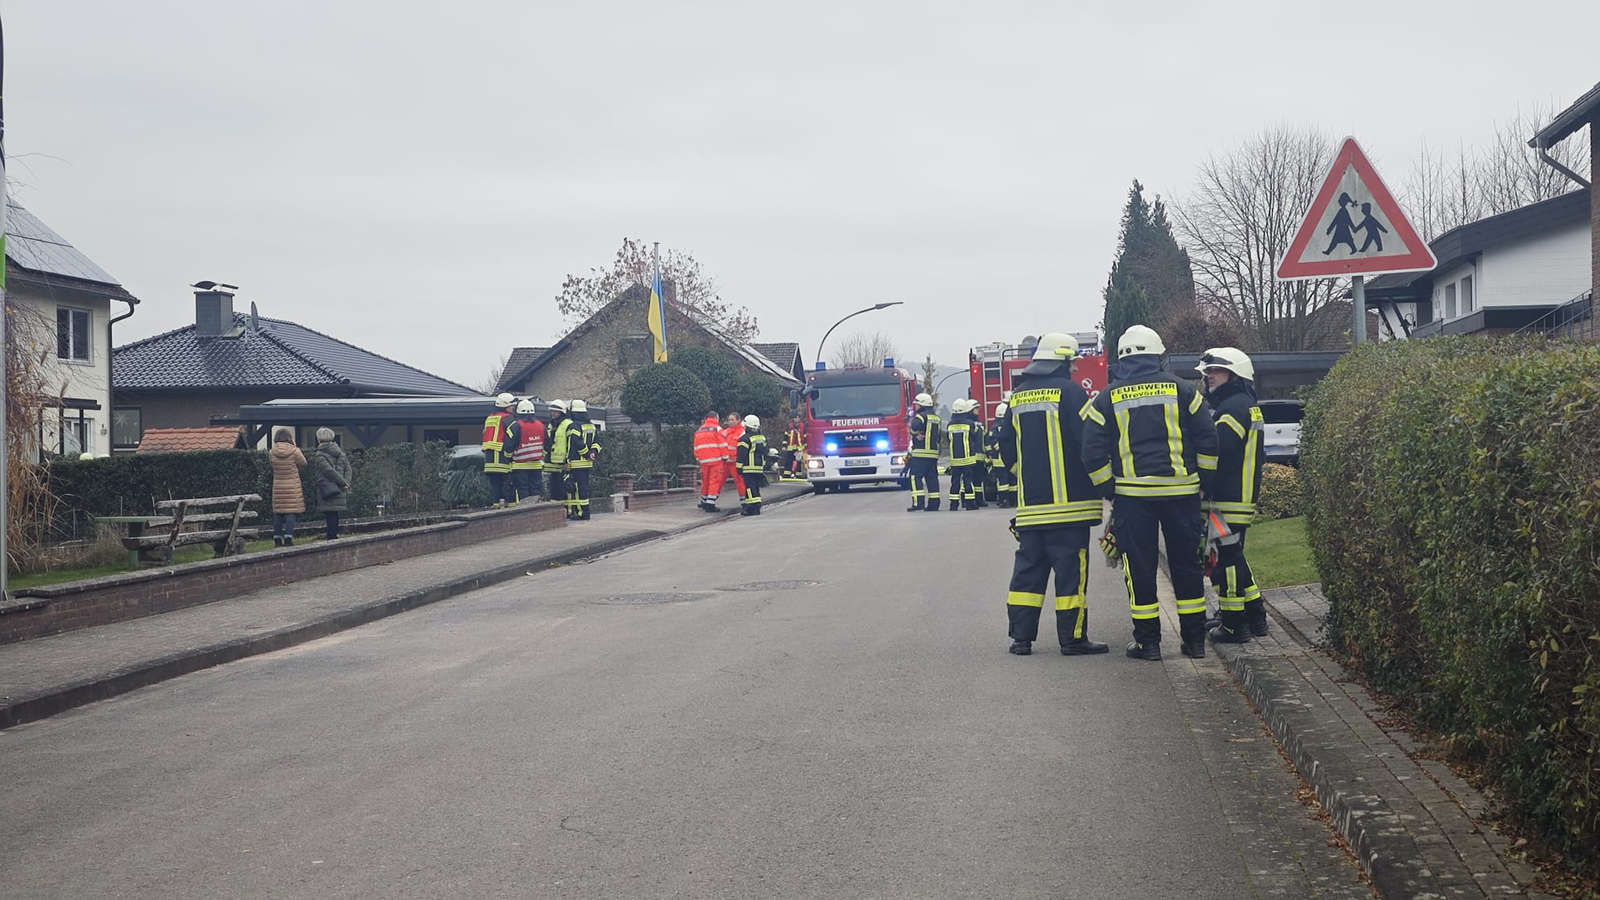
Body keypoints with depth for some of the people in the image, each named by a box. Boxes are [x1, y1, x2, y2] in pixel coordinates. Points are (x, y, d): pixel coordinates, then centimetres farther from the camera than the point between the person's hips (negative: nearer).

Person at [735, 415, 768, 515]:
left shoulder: (745, 439, -11)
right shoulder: (762, 438, 14)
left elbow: (741, 455, -12)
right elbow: (764, 453, 21)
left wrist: (739, 467, -5)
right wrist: (763, 467, 26)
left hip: (749, 469, -8)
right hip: (760, 468, 8)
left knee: (750, 487, -8)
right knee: (756, 487, 14)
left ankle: (754, 508, -15)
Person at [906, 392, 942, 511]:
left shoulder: (921, 416, -8)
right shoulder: (936, 418, 19)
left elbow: (915, 427, -29)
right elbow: (939, 437, 24)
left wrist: (916, 434, -10)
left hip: (920, 453, -8)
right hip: (934, 453, 8)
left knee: (915, 477, -6)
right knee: (932, 478, 9)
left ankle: (918, 504, -15)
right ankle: (934, 504, 8)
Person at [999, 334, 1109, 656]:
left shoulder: (1017, 397, 11)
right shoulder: (1069, 391, -9)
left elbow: (1006, 450, 16)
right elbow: (1089, 443, -12)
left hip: (1029, 504, 6)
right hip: (1069, 502, -6)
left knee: (1028, 569, 10)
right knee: (1071, 569, -1)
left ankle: (1021, 637, 11)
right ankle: (1073, 639, 1)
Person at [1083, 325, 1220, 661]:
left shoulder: (1108, 398, 2)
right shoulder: (1181, 389, 2)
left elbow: (1094, 450, 0)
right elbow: (1207, 439, 2)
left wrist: (1109, 489, 8)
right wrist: (1203, 482, 11)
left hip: (1132, 494, -1)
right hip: (1181, 492, 1)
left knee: (1139, 569, 5)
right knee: (1186, 565, 10)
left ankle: (1147, 641, 5)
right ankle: (1194, 639, 14)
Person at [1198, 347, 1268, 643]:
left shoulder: (1234, 407, -15)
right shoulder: (1246, 406, 19)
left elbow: (1215, 449, -24)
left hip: (1227, 500, -11)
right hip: (1240, 498, 11)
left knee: (1226, 559, -5)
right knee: (1233, 558, 18)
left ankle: (1234, 624, 0)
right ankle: (1255, 617, 23)